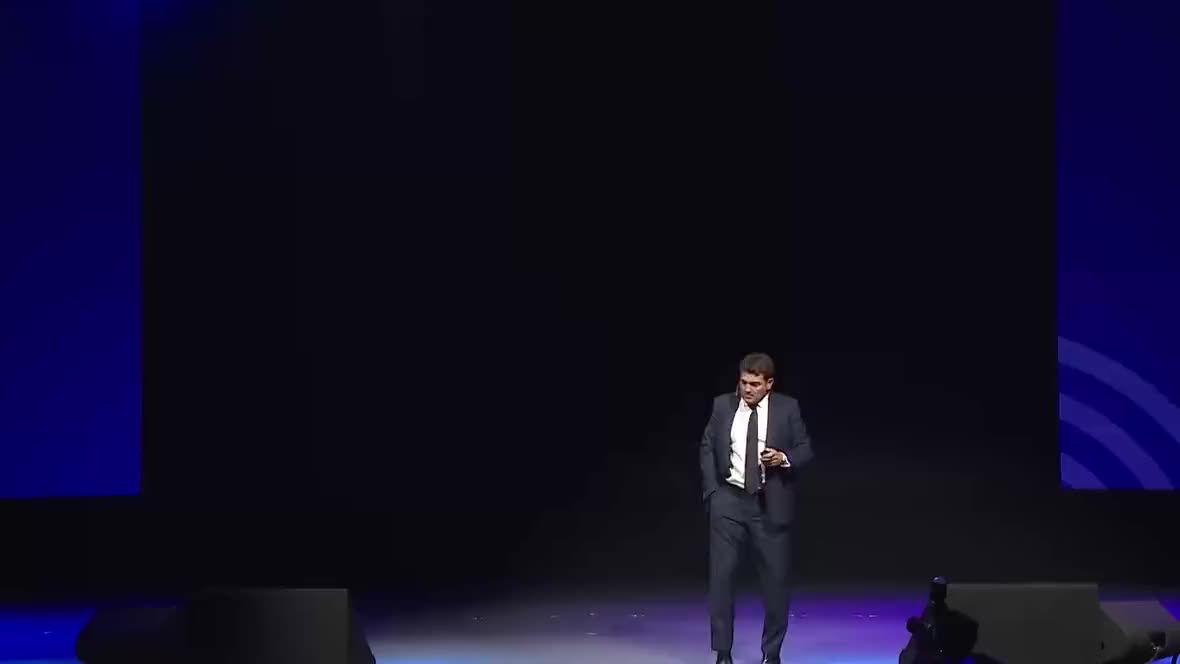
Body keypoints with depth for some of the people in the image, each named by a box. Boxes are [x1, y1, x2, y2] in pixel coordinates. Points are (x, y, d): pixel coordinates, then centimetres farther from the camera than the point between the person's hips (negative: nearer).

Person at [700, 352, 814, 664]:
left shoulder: (787, 408, -2)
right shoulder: (722, 405, 2)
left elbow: (805, 449, 1)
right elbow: (707, 448, 8)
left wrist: (785, 459, -20)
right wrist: (712, 490, 0)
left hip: (770, 504, -1)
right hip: (729, 500, 1)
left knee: (776, 579, 4)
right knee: (721, 575, -2)